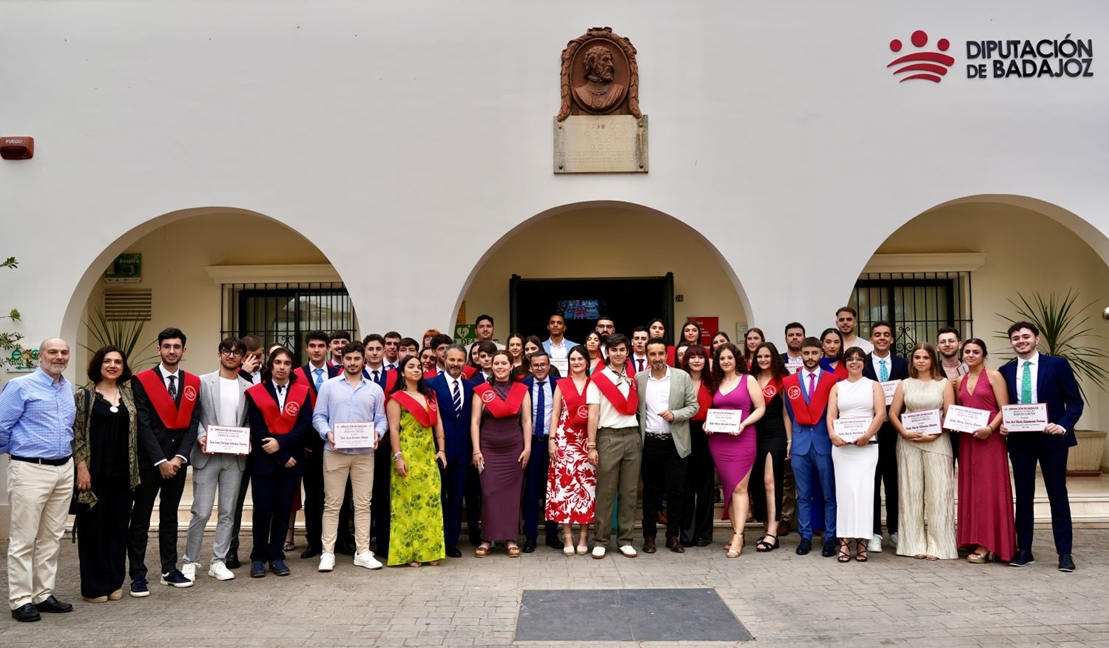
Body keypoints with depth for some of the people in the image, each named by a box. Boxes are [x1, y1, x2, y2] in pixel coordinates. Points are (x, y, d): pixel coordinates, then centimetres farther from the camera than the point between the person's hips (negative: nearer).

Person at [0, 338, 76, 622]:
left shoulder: (69, 389, 11)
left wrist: (68, 453, 14)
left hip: (64, 470, 6)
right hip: (30, 471, -6)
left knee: (52, 538, 11)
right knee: (23, 539, 0)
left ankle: (43, 594, 19)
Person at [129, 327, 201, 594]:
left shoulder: (193, 382, 6)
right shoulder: (141, 380, -5)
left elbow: (193, 422, 2)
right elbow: (142, 425, -10)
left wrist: (179, 457, -9)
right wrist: (160, 461, -15)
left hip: (178, 460, 4)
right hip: (148, 461, -4)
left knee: (170, 516, 13)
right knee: (141, 519, 2)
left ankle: (169, 570, 20)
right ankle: (138, 575, 9)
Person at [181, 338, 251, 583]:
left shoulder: (248, 388, 7)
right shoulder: (203, 382, 1)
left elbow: (249, 421, 10)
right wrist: (201, 436, -15)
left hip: (235, 457, 3)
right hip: (207, 455, -3)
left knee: (228, 513, 7)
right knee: (201, 512, -2)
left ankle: (218, 562, 17)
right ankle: (190, 561, 14)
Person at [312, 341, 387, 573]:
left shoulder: (375, 389, 8)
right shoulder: (329, 386, 4)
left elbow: (381, 419, 7)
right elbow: (318, 416, 1)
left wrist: (377, 433, -13)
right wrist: (327, 433, -16)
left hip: (365, 453, 2)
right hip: (335, 452, -1)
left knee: (363, 503, 5)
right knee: (332, 503, 3)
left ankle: (363, 552, 12)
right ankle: (328, 552, 8)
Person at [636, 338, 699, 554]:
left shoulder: (682, 377, 0)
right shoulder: (639, 378, 2)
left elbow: (693, 406, 1)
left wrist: (675, 415, -15)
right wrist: (637, 435, -4)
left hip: (676, 442, 0)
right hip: (649, 442, 1)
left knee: (676, 490, 3)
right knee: (651, 490, 8)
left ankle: (673, 536, 16)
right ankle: (649, 536, 16)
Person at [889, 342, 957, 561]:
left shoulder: (944, 383, 5)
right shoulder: (904, 384, 10)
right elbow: (893, 413, 6)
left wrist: (933, 435, -13)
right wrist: (905, 433, -9)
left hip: (937, 442, -2)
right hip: (909, 443, 2)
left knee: (937, 493, -2)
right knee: (911, 493, 2)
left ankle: (937, 545, 4)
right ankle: (915, 544, 8)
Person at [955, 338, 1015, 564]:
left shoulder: (994, 376, -2)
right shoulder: (960, 381, 14)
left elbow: (1005, 409, -7)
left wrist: (990, 428, -20)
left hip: (990, 439, -6)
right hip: (967, 440, 6)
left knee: (989, 488, -3)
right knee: (970, 488, 7)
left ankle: (987, 545, 0)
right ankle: (974, 540, 14)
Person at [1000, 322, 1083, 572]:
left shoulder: (1057, 364, -2)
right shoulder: (1006, 371, 6)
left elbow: (1075, 402, -3)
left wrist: (1063, 426, -17)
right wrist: (1003, 424, -8)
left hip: (1051, 439, -3)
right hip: (1020, 440, 3)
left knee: (1058, 495, 4)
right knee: (1023, 496, 8)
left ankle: (1064, 553, 12)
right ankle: (1024, 550, 16)